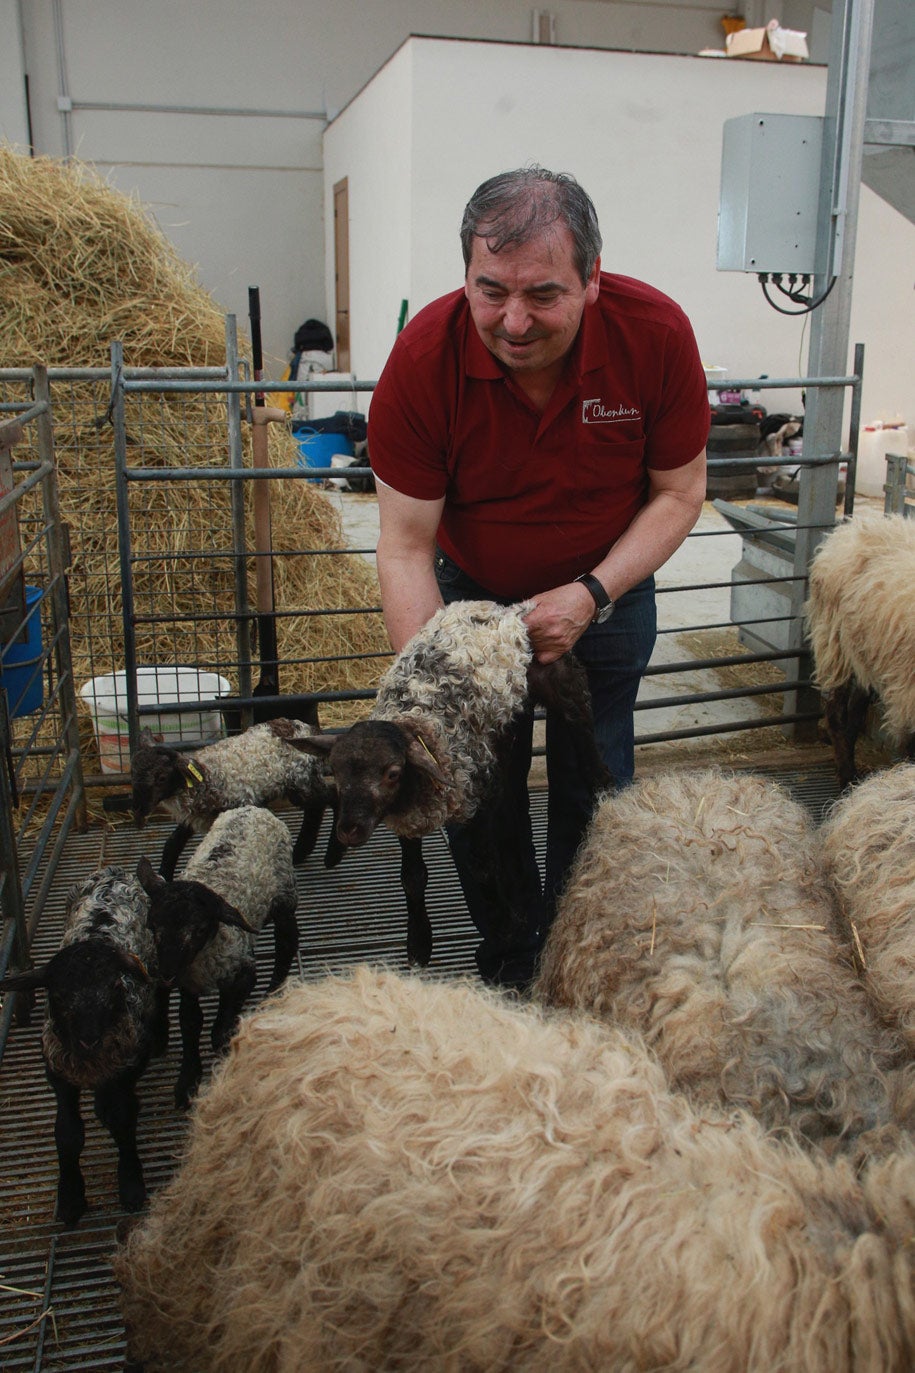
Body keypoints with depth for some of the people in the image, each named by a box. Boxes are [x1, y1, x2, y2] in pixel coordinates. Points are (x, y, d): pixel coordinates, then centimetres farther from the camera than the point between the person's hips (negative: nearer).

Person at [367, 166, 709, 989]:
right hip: (474, 595, 0)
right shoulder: (424, 358, -26)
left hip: (609, 594, 0)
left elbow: (680, 492, -12)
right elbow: (405, 546, -23)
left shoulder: (655, 333, -24)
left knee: (593, 797, 6)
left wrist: (592, 594, -25)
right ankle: (509, 963, 28)